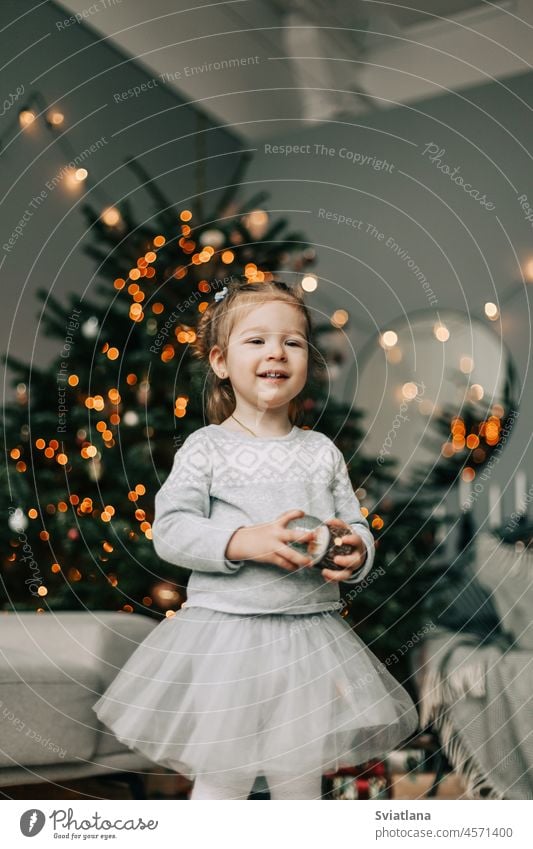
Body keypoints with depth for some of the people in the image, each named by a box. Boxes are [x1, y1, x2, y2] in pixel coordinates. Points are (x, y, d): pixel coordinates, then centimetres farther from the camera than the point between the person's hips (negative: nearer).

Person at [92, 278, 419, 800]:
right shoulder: (206, 448, -4)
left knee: (301, 785, 16)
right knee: (219, 784, 8)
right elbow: (170, 530, -11)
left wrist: (356, 552, -13)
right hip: (226, 634, -3)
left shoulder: (322, 452, 6)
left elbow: (356, 529, 10)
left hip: (311, 636, 3)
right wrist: (244, 541, -23)